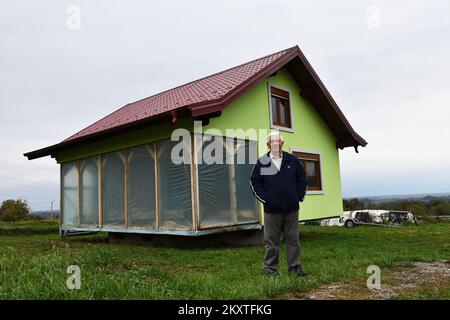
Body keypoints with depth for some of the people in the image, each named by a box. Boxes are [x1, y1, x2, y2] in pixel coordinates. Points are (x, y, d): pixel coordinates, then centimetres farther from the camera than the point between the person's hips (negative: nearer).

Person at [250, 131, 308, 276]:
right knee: (271, 241, 4)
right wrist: (264, 198, -3)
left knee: (293, 239, 9)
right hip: (271, 209, -2)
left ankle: (295, 266, 21)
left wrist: (299, 196, 5)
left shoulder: (292, 160, 7)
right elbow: (254, 182, 5)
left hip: (291, 209, 2)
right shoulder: (261, 162, 1)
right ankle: (270, 268, 14)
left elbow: (302, 179, 14)